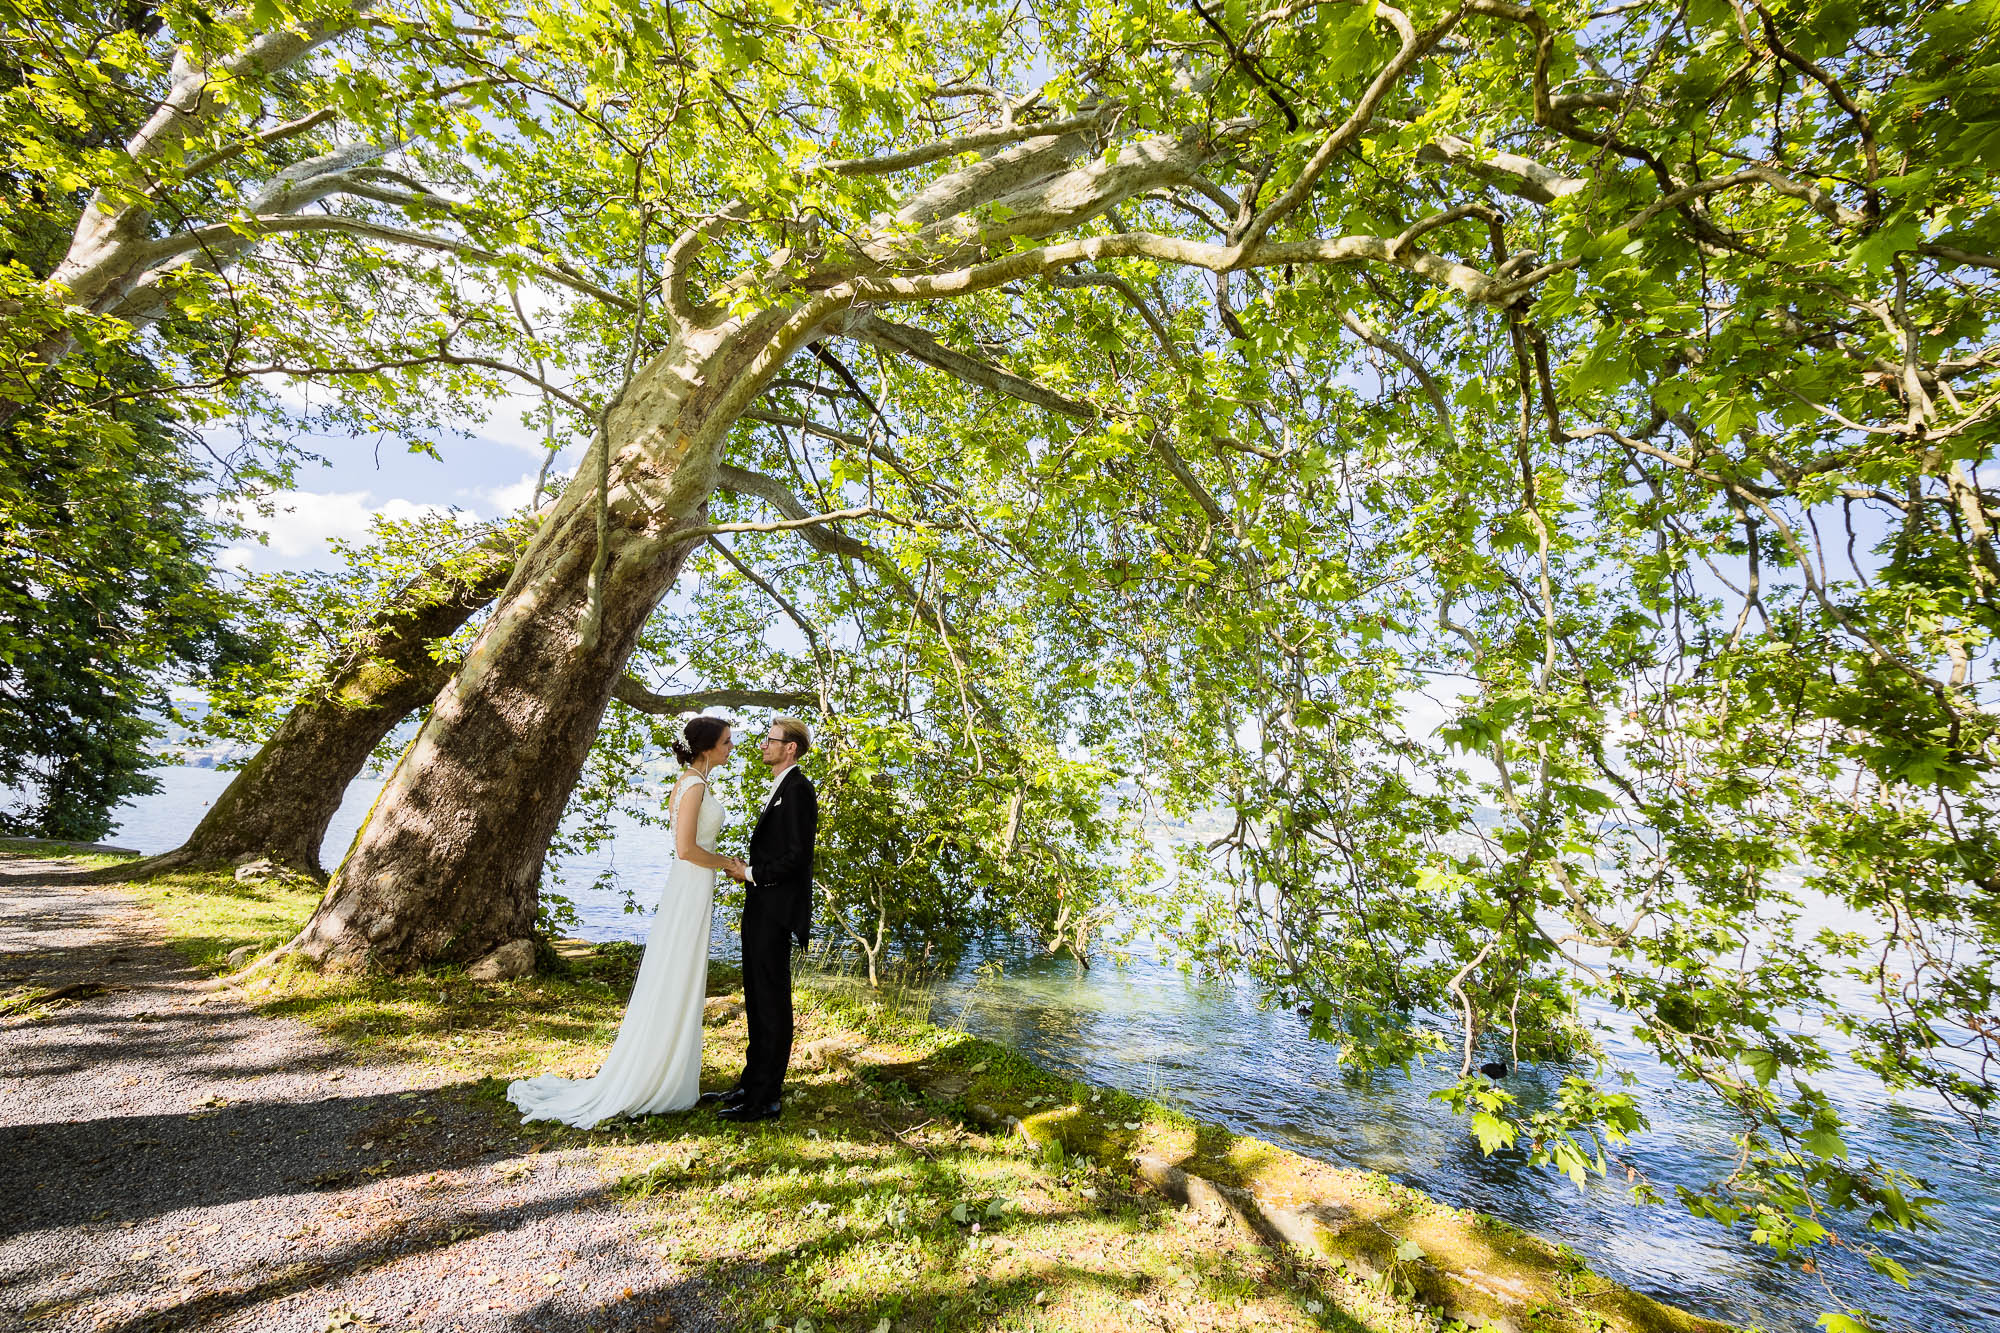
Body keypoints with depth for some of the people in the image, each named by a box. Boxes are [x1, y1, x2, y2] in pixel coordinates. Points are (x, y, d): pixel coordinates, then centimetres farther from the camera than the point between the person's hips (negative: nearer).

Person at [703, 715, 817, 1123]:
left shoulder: (797, 788, -16)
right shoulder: (779, 789, 16)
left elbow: (797, 855, -22)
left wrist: (751, 873, -12)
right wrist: (750, 872, 5)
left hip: (776, 912, -10)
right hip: (760, 909, 10)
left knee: (772, 1003, 1)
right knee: (758, 1001, 18)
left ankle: (766, 1099, 12)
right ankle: (752, 1084, 32)